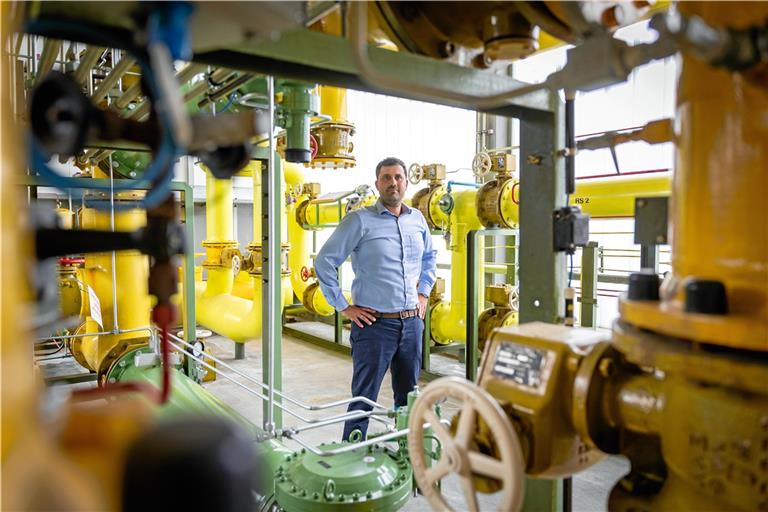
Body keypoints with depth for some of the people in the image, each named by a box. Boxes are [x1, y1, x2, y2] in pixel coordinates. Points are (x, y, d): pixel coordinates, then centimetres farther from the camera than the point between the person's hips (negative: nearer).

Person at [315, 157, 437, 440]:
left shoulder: (418, 219, 8)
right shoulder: (360, 220, -9)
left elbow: (430, 257, 25)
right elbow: (324, 261, -8)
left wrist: (423, 293, 14)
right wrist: (343, 307, -9)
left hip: (412, 322, 6)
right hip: (375, 323, -5)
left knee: (409, 397, 17)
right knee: (364, 399, 4)